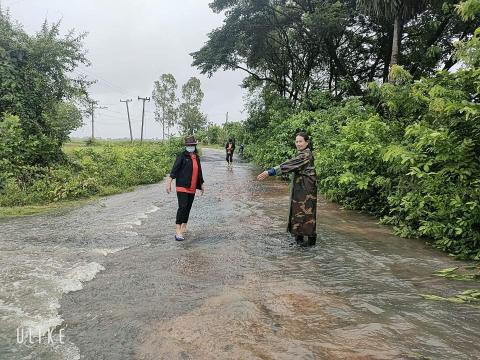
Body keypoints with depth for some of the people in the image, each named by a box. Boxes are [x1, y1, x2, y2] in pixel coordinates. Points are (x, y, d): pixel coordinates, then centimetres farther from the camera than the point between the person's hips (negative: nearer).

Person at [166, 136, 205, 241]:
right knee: (182, 207, -13)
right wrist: (169, 181, -23)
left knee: (188, 208, 12)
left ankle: (184, 227, 26)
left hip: (192, 188, 6)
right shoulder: (182, 156, -5)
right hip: (182, 186, -6)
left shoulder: (197, 157, 14)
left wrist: (202, 184, 29)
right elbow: (175, 168, -14)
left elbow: (199, 172, 24)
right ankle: (178, 231, -11)